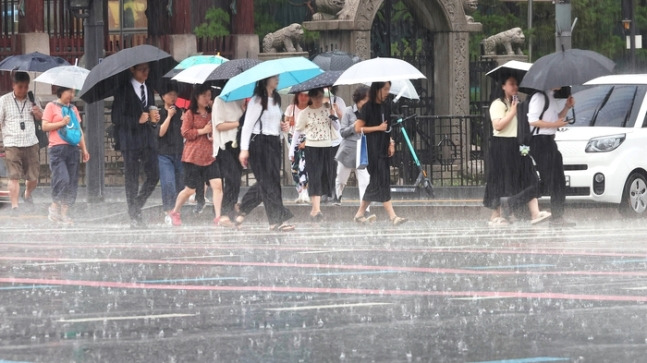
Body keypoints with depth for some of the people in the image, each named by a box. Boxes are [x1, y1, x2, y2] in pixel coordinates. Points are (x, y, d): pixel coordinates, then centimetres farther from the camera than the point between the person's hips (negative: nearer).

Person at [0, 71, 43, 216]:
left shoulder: (32, 100, 9)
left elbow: (43, 120, 23)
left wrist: (39, 114, -2)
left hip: (31, 144, 3)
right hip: (12, 145, -3)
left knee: (33, 177, 6)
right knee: (14, 177, -10)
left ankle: (28, 195, 36)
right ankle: (14, 206, -3)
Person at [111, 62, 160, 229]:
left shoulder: (148, 88, 14)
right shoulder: (123, 90, -6)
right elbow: (116, 117, -9)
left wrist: (154, 119, 3)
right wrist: (138, 120, -18)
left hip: (148, 139, 5)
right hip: (130, 141, -5)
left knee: (154, 176, -3)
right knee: (132, 180, 0)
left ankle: (136, 207, 16)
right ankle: (134, 217, 7)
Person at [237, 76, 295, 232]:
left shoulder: (276, 99, 15)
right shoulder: (257, 101, -10)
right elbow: (248, 125, -11)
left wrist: (283, 126, 5)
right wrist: (244, 149, -16)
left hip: (274, 142, 8)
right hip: (259, 142, -8)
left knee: (266, 181, 9)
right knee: (268, 181, -6)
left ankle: (243, 211, 22)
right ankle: (278, 220, -7)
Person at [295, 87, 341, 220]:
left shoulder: (327, 109, 5)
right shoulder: (305, 112, 0)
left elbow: (336, 127, 2)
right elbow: (298, 129, 9)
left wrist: (333, 114, -9)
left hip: (327, 148, 3)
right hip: (312, 148, -3)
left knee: (325, 177, 4)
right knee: (315, 177, -13)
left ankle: (315, 209, 15)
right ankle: (316, 209, -21)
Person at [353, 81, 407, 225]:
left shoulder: (383, 107, 13)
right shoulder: (368, 108, -9)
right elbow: (358, 128, -12)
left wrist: (391, 143, 10)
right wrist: (378, 127, -14)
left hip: (382, 149, 8)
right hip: (372, 150, -8)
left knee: (377, 182, 9)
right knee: (381, 182, -11)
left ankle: (360, 214, 17)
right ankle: (392, 216, -16)